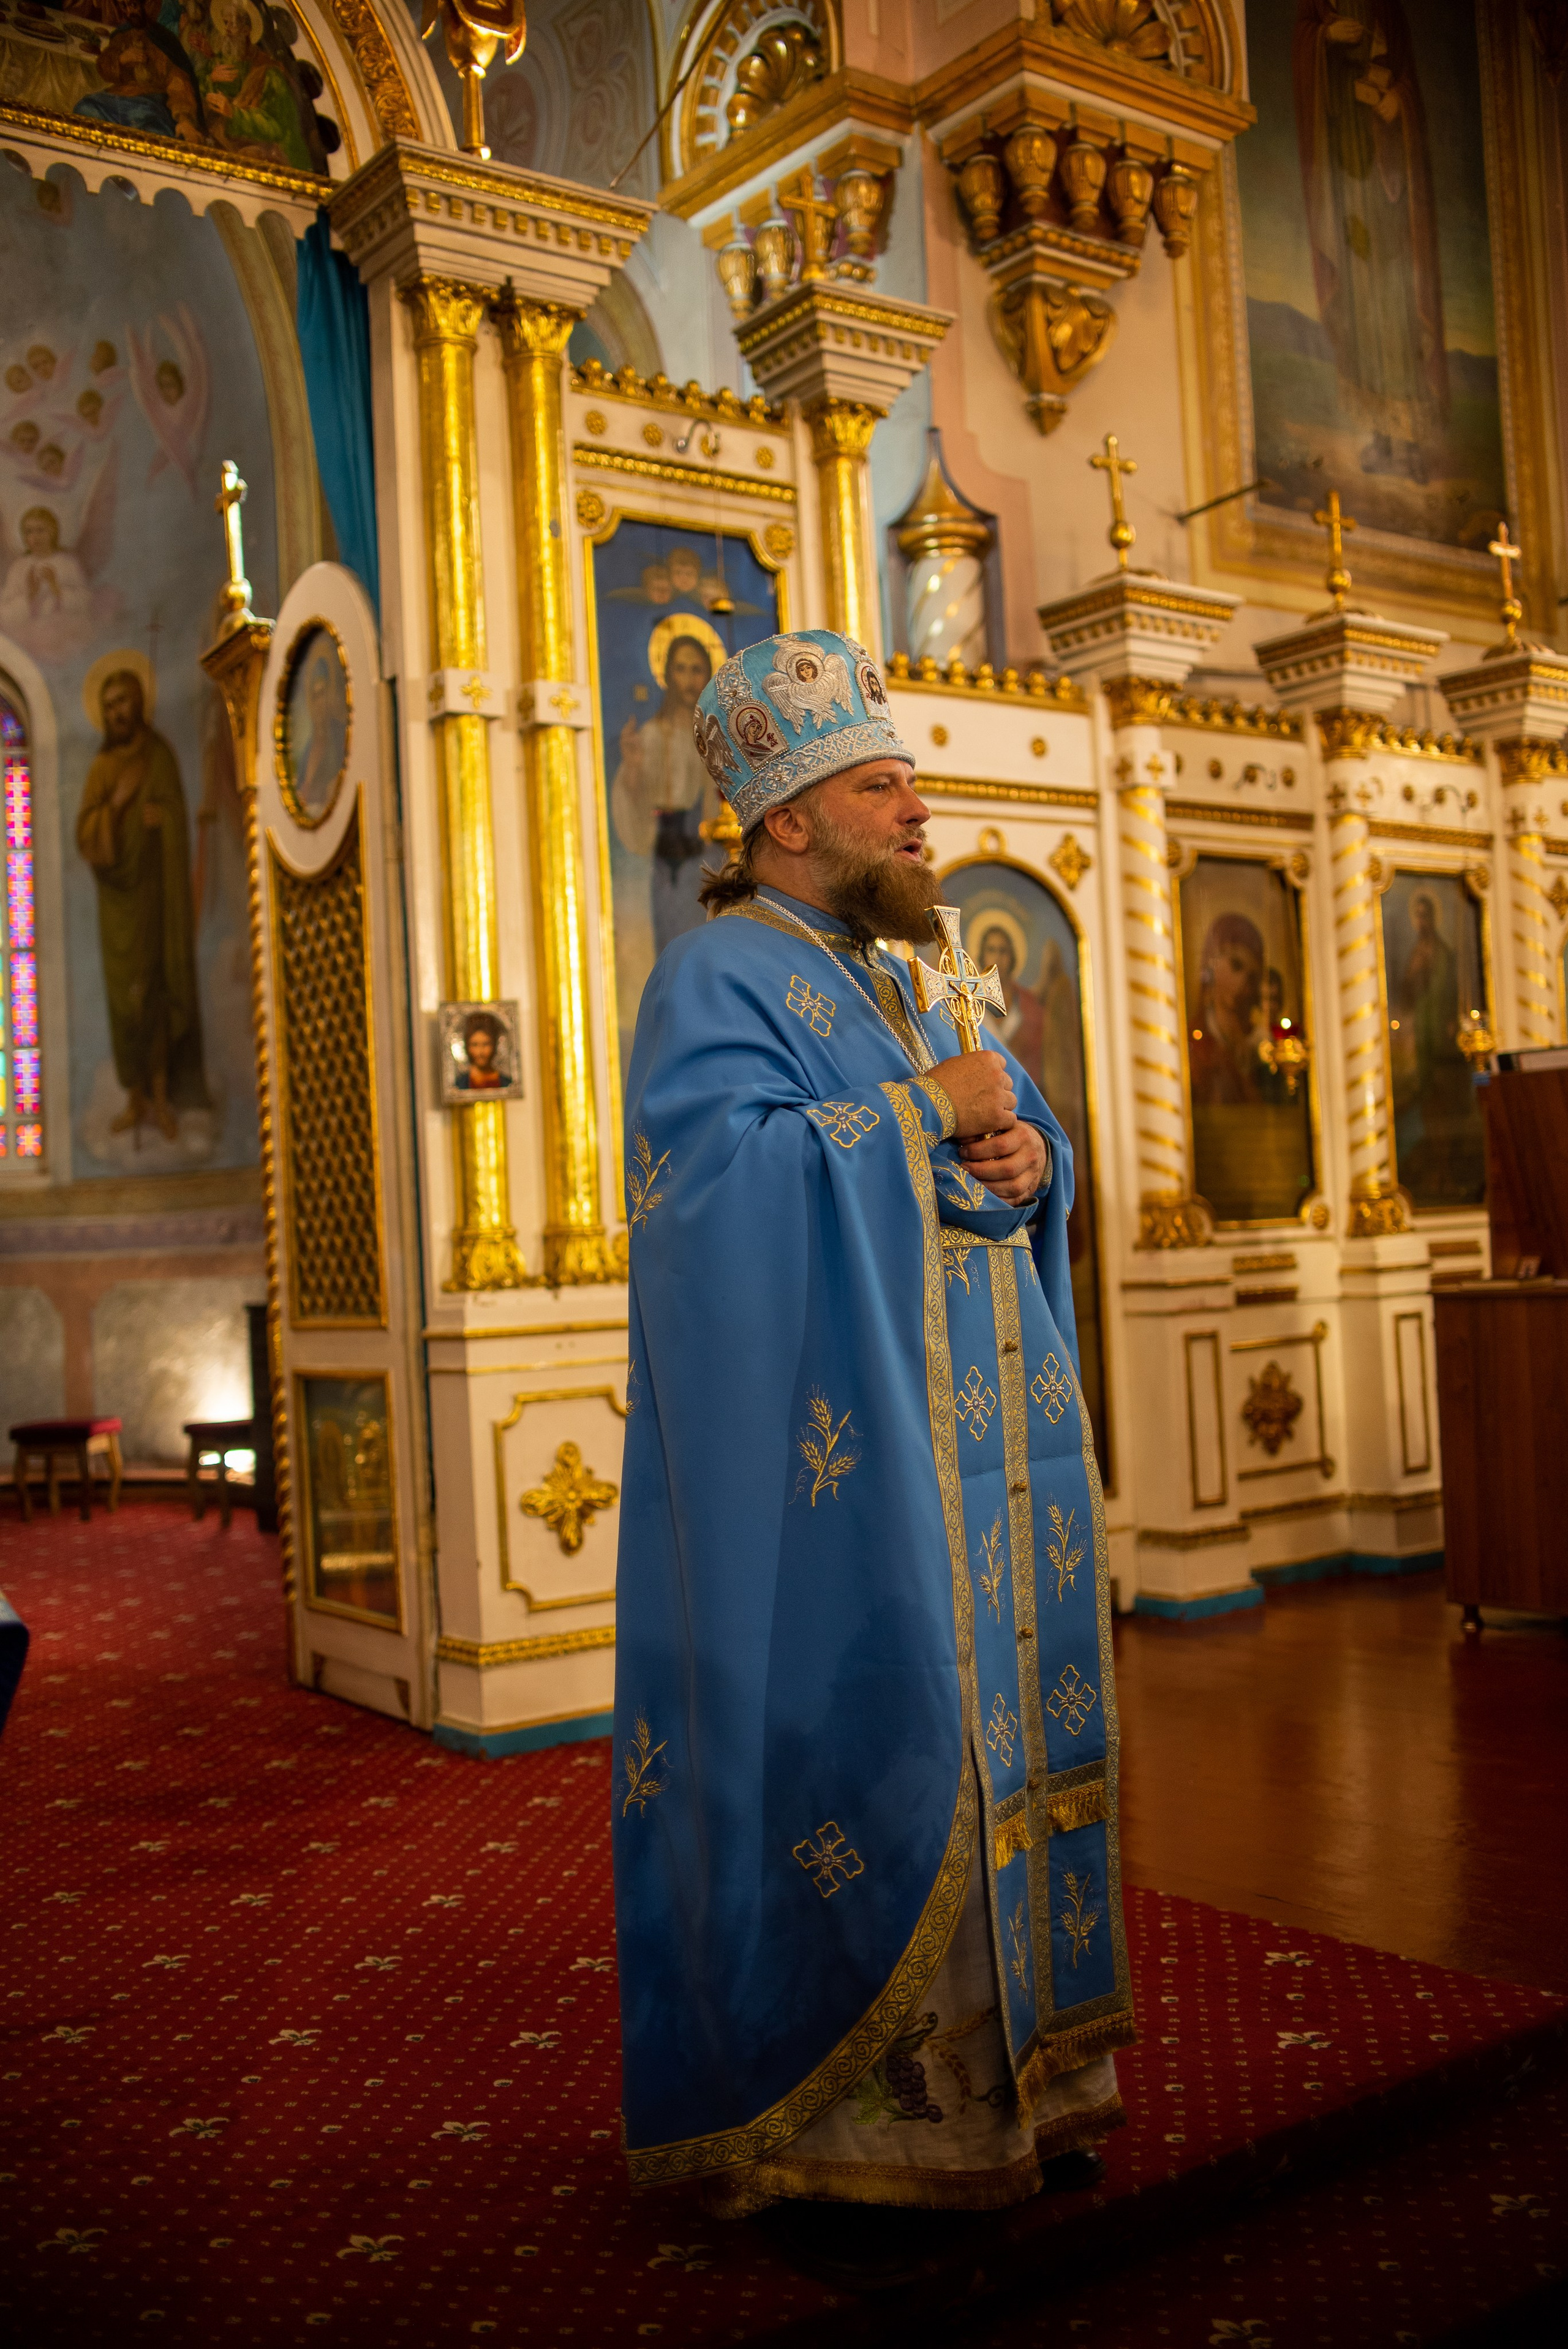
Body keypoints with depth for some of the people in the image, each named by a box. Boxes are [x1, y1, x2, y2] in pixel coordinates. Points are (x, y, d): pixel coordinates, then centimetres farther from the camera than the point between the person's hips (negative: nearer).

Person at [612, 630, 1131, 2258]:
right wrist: (924, 1115, -16)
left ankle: (990, 2082, 23)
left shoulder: (895, 989, 20)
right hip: (845, 1467, -9)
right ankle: (803, 2126, 8)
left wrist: (1025, 1156, -4)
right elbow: (716, 1161, -24)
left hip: (979, 1457, 9)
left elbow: (1028, 1135, 21)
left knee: (986, 1744, 11)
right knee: (851, 1749, -6)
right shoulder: (717, 979, -7)